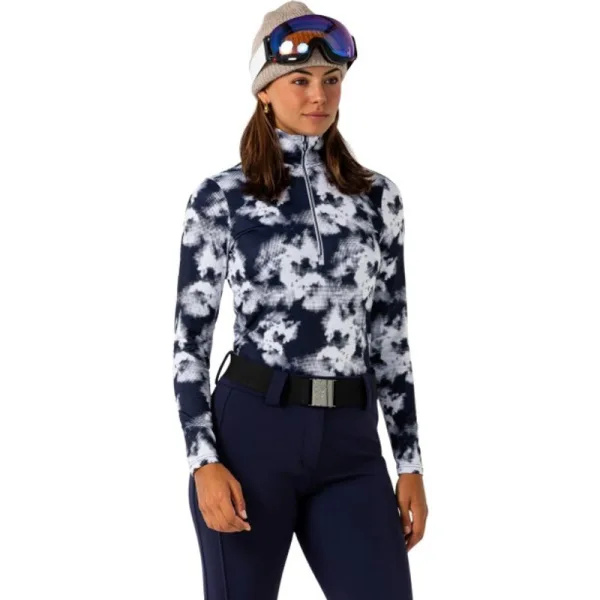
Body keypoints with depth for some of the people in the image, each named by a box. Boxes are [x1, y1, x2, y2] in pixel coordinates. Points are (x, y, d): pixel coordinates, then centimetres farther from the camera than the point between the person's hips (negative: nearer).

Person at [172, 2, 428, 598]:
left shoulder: (376, 196, 10)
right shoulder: (221, 198, 1)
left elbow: (390, 334, 11)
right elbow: (189, 336, 0)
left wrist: (410, 463, 8)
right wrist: (204, 460, -10)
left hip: (350, 447, 3)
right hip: (251, 431, -3)